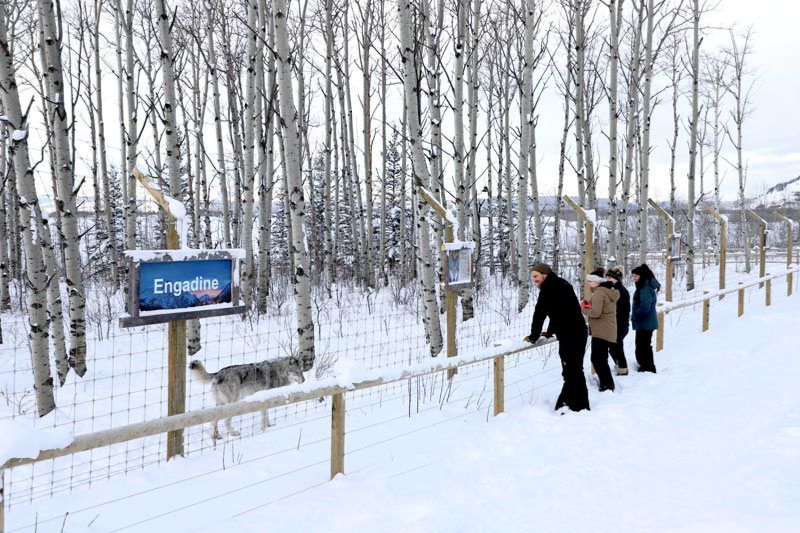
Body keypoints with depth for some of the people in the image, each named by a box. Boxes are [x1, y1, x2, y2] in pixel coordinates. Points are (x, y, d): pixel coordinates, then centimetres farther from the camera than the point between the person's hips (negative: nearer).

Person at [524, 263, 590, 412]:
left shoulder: (549, 287, -9)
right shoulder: (558, 284, 20)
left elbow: (540, 313, -11)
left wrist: (534, 336, -3)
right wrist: (550, 332, 32)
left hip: (571, 335, -10)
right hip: (578, 332, 10)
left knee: (572, 372, -4)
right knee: (573, 371, 17)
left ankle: (577, 406, 1)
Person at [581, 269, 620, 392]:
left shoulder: (598, 293, -15)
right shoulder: (610, 292, 16)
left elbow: (596, 313, -23)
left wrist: (584, 308, -6)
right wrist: (590, 305, 3)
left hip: (601, 332, -10)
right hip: (609, 331, 10)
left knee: (597, 359, -4)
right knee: (602, 359, 17)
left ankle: (607, 386, -3)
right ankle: (608, 384, 23)